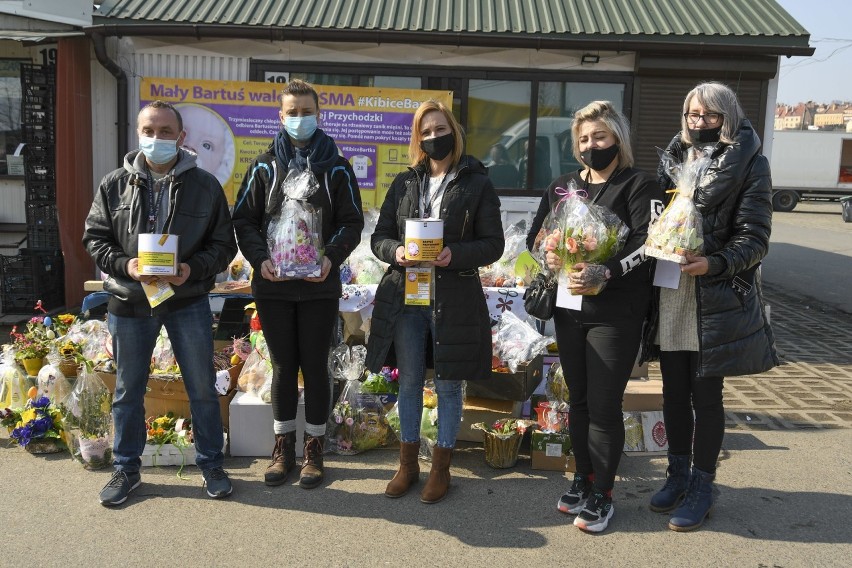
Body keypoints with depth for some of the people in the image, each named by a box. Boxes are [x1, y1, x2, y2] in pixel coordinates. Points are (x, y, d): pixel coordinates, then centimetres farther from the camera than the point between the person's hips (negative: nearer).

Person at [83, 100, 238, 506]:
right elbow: (94, 238, 5)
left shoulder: (205, 186, -2)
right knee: (128, 391, 13)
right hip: (129, 303, 1)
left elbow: (224, 244, 0)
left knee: (202, 388, 8)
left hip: (189, 301, -1)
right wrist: (125, 265, -14)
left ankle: (211, 464, 26)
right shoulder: (114, 185, 1)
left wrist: (194, 268, -18)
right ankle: (126, 468, 30)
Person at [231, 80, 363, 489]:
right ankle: (283, 448, 23)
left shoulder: (336, 168, 4)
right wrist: (260, 259, -12)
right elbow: (244, 220, 5)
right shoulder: (265, 166, 6)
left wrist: (331, 257, -15)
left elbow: (351, 223, 2)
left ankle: (314, 450, 19)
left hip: (319, 286, -1)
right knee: (283, 367, 9)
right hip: (273, 286, 1)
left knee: (315, 366, 6)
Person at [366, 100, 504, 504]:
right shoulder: (404, 183, 9)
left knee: (448, 384, 7)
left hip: (455, 299, -3)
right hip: (405, 296, 3)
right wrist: (395, 251, -13)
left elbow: (493, 244, -4)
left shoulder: (478, 184, 0)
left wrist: (455, 255, -21)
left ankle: (441, 467, 24)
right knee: (409, 381, 12)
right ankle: (408, 463, 28)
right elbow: (379, 236, 9)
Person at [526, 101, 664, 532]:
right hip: (569, 307, 5)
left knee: (604, 405, -1)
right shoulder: (562, 185, 14)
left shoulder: (638, 185, -3)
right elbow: (536, 236, 15)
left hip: (615, 313, -5)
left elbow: (648, 242, -15)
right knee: (579, 399, 14)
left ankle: (601, 496, 14)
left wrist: (604, 273, -28)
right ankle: (583, 480, 29)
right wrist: (548, 256, -8)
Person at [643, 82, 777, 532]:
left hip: (716, 299, -4)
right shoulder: (674, 160, 11)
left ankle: (701, 486, 20)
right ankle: (678, 474, 29)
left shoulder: (749, 164, -3)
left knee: (705, 394, 5)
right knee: (674, 390, 12)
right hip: (669, 292, 5)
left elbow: (754, 238, -7)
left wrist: (714, 263, -24)